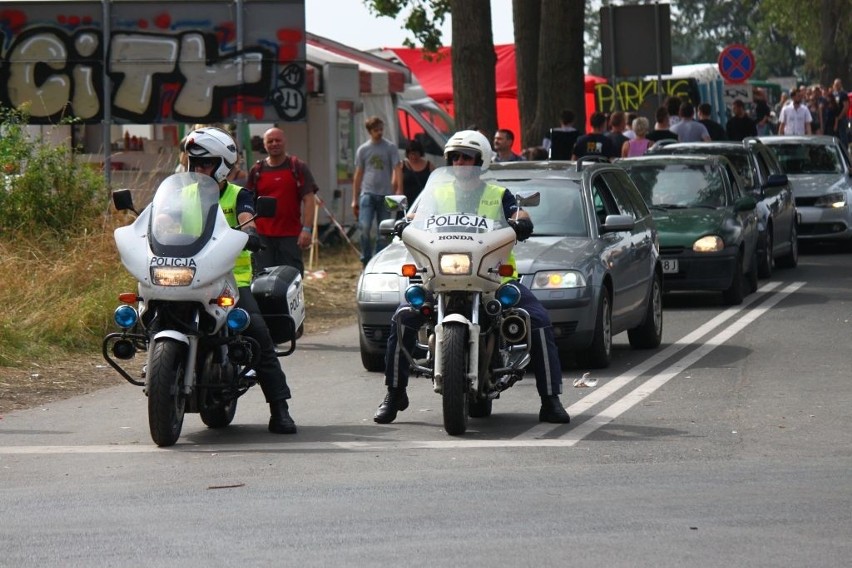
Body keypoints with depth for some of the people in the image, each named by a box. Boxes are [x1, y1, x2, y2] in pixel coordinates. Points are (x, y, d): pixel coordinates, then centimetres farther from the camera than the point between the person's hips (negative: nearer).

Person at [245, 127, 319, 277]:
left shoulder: (298, 168, 3)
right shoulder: (257, 170, 11)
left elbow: (308, 200, -2)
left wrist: (307, 229, -13)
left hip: (291, 236, -2)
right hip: (262, 235, 2)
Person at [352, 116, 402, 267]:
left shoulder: (391, 148, 4)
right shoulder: (363, 150, 9)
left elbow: (397, 170, -1)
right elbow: (358, 175, 14)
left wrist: (399, 191, -15)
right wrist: (355, 199, 12)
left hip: (385, 194, 0)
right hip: (368, 193, 0)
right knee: (365, 227, -16)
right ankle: (366, 260, -6)